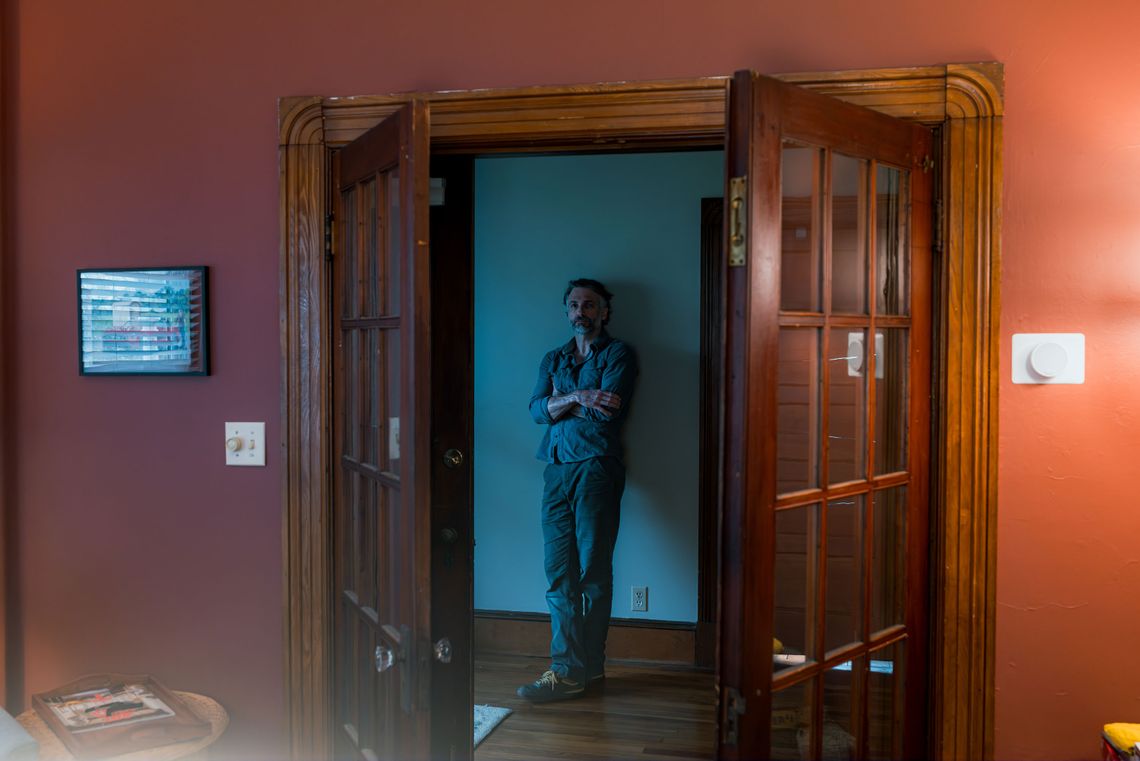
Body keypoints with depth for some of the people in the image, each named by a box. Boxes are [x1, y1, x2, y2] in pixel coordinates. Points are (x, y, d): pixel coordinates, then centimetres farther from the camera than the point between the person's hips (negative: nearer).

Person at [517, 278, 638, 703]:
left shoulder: (618, 354, 6)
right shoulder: (553, 359, 21)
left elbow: (609, 409, -10)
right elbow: (537, 409, 5)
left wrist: (564, 400, 1)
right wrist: (578, 398, -10)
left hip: (596, 468, -5)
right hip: (557, 470, 5)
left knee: (593, 571, -3)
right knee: (559, 572, 0)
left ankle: (581, 668, 3)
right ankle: (570, 668, 4)